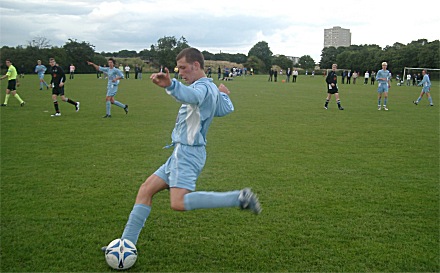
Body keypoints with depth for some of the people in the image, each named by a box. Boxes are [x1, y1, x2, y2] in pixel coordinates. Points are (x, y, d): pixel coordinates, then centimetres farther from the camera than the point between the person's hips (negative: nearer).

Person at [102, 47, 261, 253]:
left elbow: (191, 95, -39)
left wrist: (170, 85, -60)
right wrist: (223, 94, 52)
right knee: (145, 190, 8)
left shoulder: (202, 86, -14)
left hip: (188, 152, -11)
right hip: (182, 152, 11)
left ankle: (240, 198, -19)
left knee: (179, 203, -26)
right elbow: (226, 109, 31)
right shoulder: (212, 89, 16)